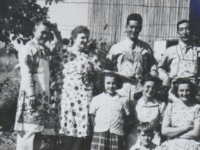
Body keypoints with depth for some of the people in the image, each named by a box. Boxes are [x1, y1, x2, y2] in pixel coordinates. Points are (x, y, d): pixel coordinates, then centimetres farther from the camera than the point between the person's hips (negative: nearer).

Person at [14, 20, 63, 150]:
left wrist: (55, 31, 17)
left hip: (44, 95, 8)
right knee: (29, 129, -9)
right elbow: (26, 73, -14)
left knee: (40, 129, 8)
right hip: (31, 95, -8)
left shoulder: (45, 49, 16)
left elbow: (59, 45, 35)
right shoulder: (28, 49, -6)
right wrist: (31, 94, -22)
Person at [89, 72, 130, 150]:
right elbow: (92, 115, 12)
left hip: (116, 134, 1)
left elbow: (127, 116, 11)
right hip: (99, 133, -1)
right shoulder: (96, 99, 6)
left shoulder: (123, 100, 7)